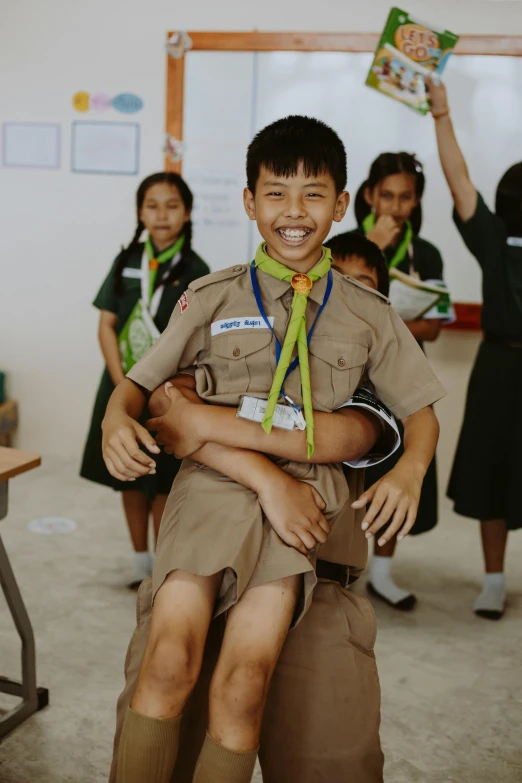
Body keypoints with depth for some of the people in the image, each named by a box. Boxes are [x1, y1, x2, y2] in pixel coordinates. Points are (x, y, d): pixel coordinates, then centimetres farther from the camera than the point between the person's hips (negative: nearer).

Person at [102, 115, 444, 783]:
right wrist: (118, 418, -8)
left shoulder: (368, 316, 14)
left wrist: (409, 470, -2)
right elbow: (140, 381, 15)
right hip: (213, 477, 0)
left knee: (245, 681, -18)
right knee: (169, 659, -22)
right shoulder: (213, 298, 12)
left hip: (303, 489, 1)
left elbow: (419, 411, 19)